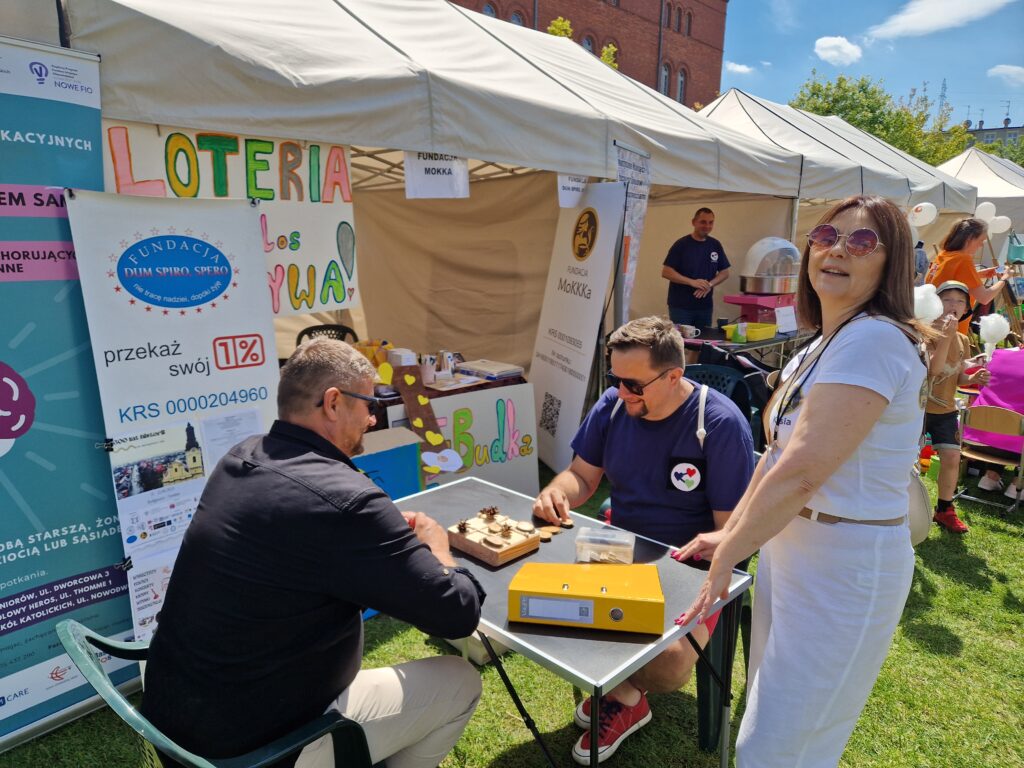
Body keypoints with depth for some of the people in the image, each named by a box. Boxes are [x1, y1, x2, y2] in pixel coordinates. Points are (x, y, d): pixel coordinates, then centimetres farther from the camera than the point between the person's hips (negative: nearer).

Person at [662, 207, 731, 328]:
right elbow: (666, 272, -10)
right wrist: (692, 282, -20)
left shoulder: (716, 245, 7)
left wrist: (710, 284, -10)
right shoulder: (681, 244, -6)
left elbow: (724, 272, 10)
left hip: (705, 306, 4)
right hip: (680, 306, -4)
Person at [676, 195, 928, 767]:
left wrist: (726, 556, -17)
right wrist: (730, 534, 10)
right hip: (791, 546, 9)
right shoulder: (820, 346, 11)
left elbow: (801, 472, -27)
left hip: (847, 565, -9)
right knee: (772, 721, 23)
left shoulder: (874, 340, -21)